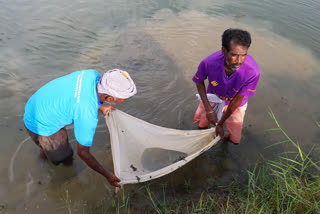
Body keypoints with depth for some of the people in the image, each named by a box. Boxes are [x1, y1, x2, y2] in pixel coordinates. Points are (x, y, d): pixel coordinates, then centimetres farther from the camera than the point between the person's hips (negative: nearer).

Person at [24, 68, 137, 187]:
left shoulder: (93, 74, -20)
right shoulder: (88, 116, -38)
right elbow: (83, 153, -24)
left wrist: (102, 108, 14)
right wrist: (107, 175, -14)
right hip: (40, 126, -7)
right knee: (65, 159, 14)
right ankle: (45, 152, 42)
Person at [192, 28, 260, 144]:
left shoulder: (253, 71, -40)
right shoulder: (208, 63, -38)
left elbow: (238, 99, -25)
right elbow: (199, 82, -14)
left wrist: (220, 123, -16)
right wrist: (208, 109, -20)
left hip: (235, 103, 0)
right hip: (212, 96, 1)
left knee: (235, 139, 9)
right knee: (201, 124, 17)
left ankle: (226, 137, 47)